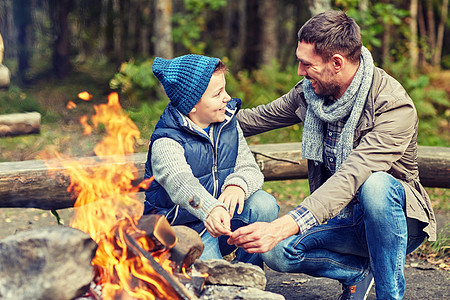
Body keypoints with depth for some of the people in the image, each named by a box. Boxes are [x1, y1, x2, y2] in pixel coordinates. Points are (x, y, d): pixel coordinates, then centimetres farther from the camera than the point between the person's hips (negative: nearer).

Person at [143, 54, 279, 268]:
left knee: (264, 204, -22)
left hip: (223, 216, 6)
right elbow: (180, 182, -39)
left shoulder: (229, 125, 3)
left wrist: (237, 184, -30)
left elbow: (250, 168, -3)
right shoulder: (166, 142, -19)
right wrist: (210, 210, -60)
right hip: (185, 231, -5)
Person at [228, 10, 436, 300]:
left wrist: (282, 227, -48)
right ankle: (358, 272, 5)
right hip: (340, 218, 6)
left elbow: (350, 178, -38)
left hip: (396, 219, -5)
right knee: (276, 252, -21)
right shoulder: (311, 91, -4)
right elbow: (258, 117, 13)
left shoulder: (395, 107, -26)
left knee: (375, 183, -39)